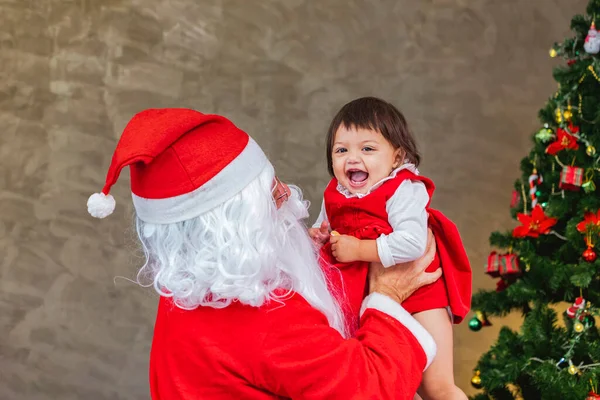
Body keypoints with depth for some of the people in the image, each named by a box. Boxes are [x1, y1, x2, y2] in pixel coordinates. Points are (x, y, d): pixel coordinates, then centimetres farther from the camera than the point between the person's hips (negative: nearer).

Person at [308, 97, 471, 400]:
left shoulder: (404, 191, -20)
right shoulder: (335, 196, 2)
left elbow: (412, 244, -34)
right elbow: (324, 229, 17)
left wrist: (359, 250, -29)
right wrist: (319, 237, -6)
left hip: (417, 292, -7)